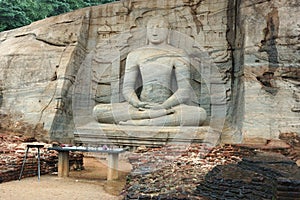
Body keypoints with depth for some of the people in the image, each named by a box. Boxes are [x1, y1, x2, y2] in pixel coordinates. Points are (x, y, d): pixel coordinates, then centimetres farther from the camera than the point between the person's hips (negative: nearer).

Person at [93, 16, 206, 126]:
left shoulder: (178, 55, 4)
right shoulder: (135, 55, 11)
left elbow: (184, 91, -5)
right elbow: (127, 88, 5)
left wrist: (162, 106, -22)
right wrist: (138, 104, -18)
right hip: (142, 107, 2)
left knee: (200, 114, -34)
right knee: (98, 111, -21)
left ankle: (141, 122, -32)